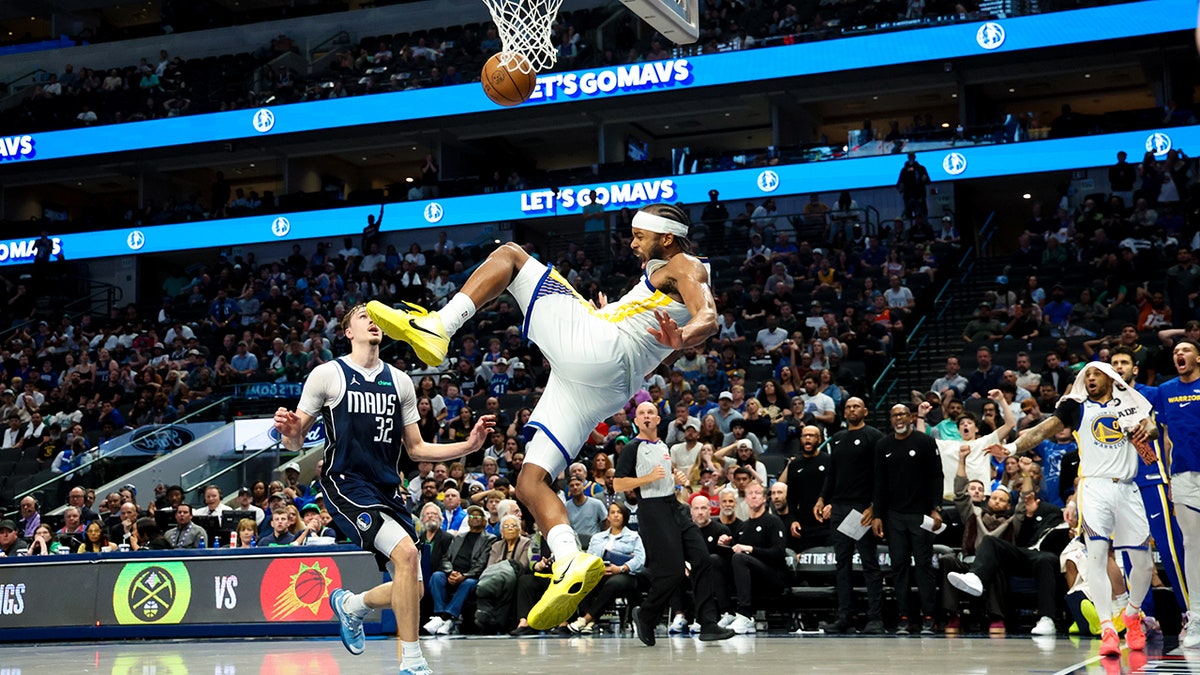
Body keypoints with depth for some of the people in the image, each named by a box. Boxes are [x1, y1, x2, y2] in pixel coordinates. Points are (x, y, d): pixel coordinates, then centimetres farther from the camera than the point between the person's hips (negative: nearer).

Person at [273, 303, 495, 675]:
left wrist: (468, 445, 0)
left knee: (411, 588, 3)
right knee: (406, 553, -27)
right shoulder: (327, 375, -3)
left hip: (387, 489, 6)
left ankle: (350, 605, 35)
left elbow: (416, 449, 13)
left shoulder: (399, 381, 11)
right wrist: (288, 431, -25)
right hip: (345, 484, -6)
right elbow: (296, 441, -1)